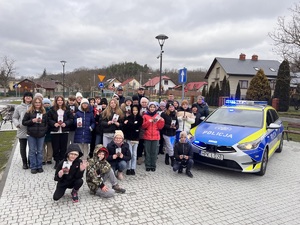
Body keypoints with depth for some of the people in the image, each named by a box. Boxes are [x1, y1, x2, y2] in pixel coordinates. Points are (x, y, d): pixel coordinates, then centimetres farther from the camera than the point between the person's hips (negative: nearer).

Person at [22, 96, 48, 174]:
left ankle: (39, 166, 19)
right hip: (31, 134, -2)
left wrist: (45, 130, -3)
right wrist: (32, 121, -16)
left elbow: (46, 123, 11)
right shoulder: (29, 112, -1)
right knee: (32, 151, 5)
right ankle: (33, 167, 15)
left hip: (41, 135, 2)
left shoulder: (44, 112, 6)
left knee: (40, 151, 9)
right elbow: (24, 122, -1)